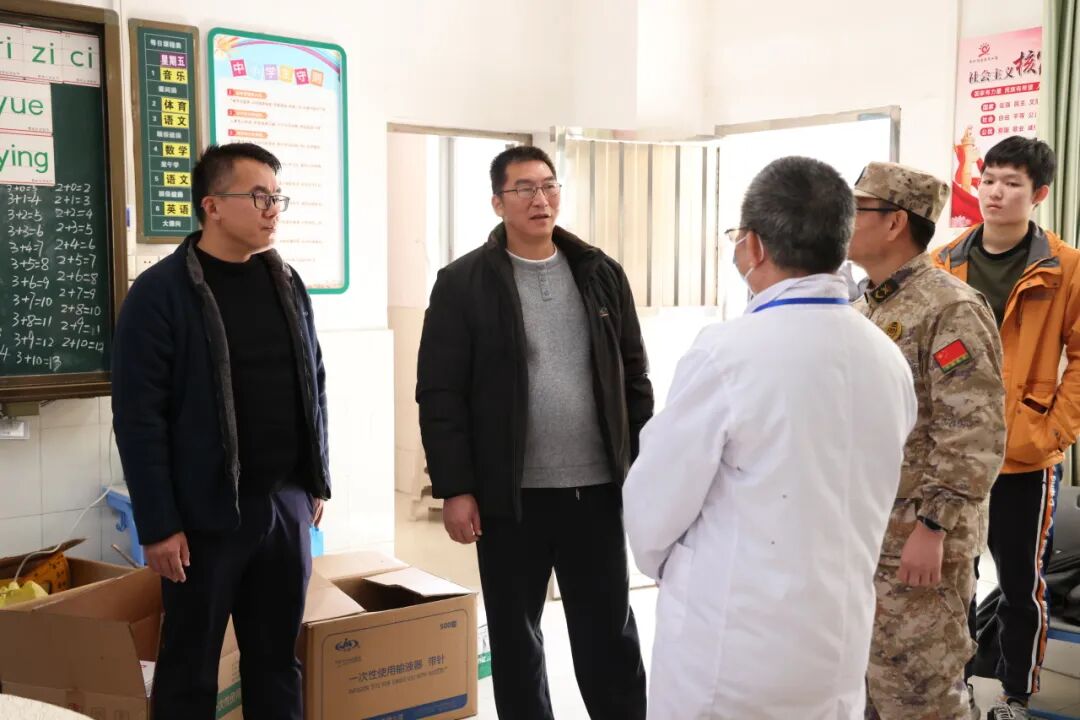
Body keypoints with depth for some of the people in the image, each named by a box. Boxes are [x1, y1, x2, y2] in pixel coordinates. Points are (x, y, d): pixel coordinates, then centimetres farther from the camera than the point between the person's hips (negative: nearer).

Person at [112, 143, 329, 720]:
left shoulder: (286, 283, 9)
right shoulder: (160, 292, -10)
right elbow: (138, 417, -13)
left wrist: (318, 480, 12)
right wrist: (158, 524, -14)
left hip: (286, 503, 5)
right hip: (206, 511, -5)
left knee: (277, 658, 14)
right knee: (191, 667, 8)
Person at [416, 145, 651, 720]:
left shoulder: (602, 274, 6)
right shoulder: (463, 283, -4)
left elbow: (634, 377, 9)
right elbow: (440, 394, -5)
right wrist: (454, 489, -10)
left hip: (597, 488, 2)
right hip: (510, 495, -2)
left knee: (611, 634, 11)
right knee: (514, 635, 12)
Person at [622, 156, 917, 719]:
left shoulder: (727, 353, -20)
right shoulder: (890, 362, -2)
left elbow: (653, 504, -11)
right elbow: (854, 504, 8)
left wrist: (665, 565, 9)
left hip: (729, 645, -5)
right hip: (841, 641, 5)